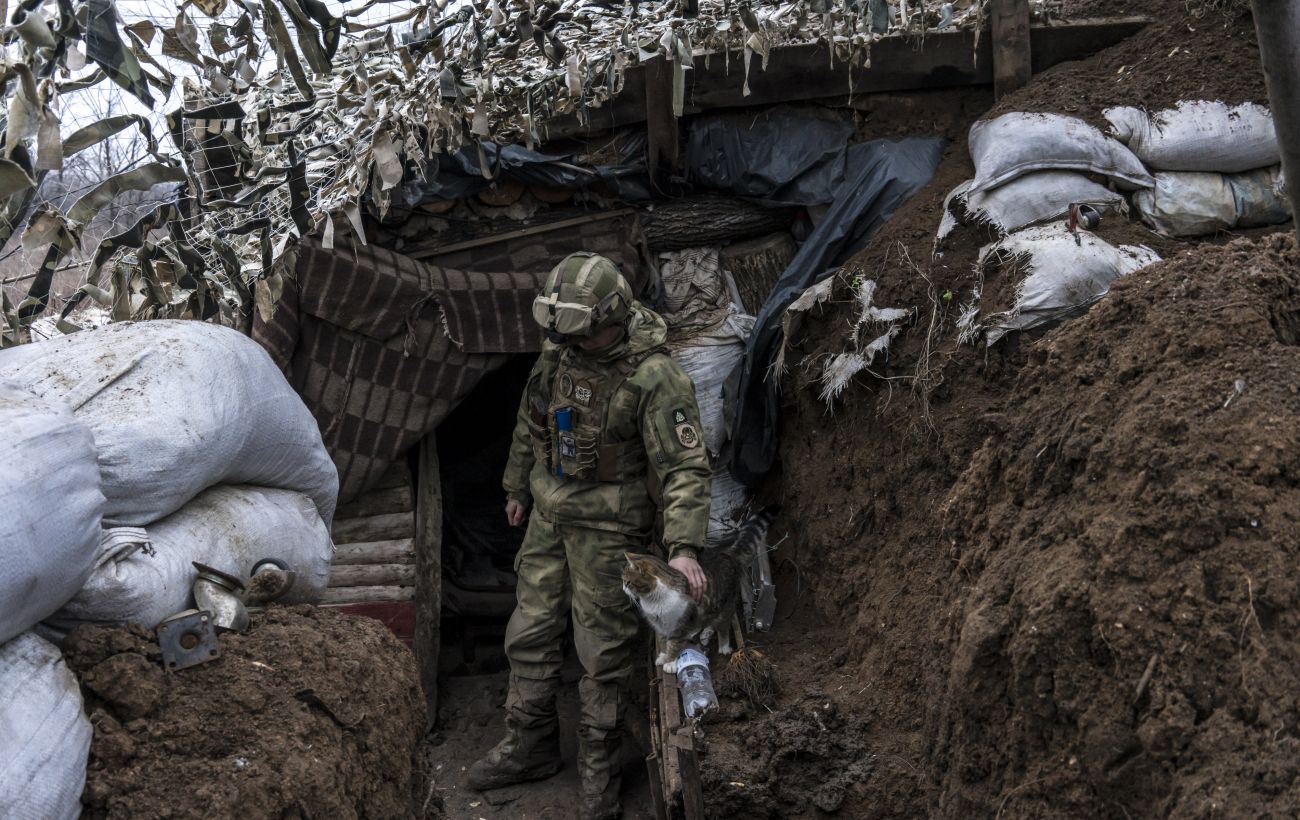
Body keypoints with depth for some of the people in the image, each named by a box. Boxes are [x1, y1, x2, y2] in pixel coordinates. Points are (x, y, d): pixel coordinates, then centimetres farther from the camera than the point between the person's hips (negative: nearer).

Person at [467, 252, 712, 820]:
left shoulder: (654, 378, -25)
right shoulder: (560, 348, -4)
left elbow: (684, 468, -26)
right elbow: (531, 420, 12)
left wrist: (682, 547, -36)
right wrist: (517, 485, 22)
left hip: (608, 524, -6)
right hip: (549, 513, 7)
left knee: (603, 651, 2)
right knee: (529, 635, 14)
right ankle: (528, 748, 32)